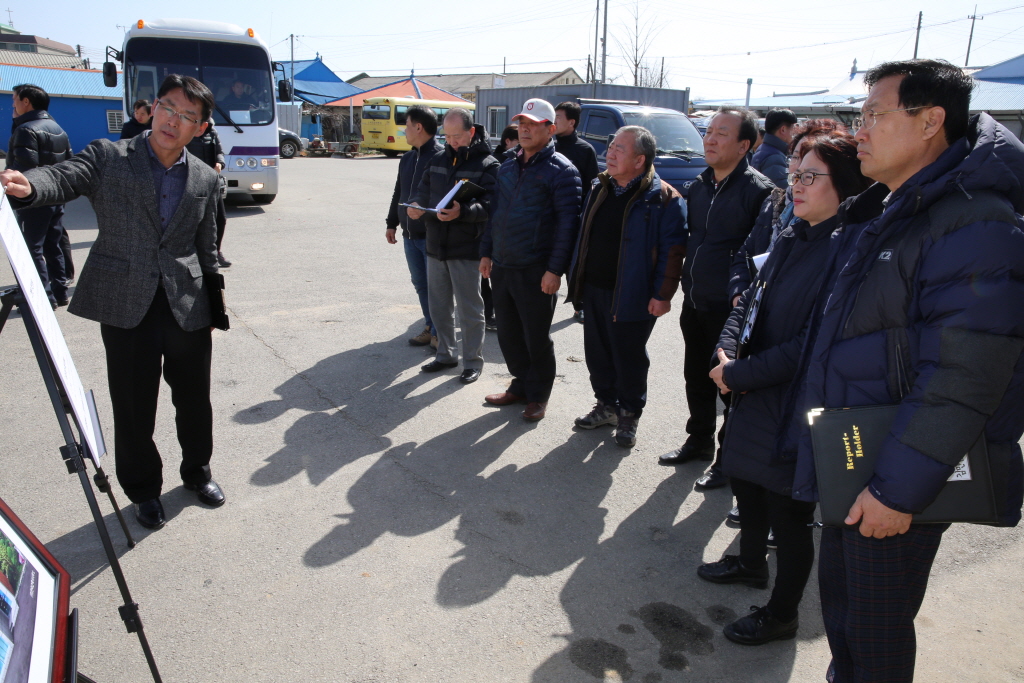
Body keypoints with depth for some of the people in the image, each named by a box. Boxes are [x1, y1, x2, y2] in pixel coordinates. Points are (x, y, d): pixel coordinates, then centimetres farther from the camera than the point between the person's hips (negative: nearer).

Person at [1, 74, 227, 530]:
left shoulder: (204, 179, 8)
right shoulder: (107, 156, 0)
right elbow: (63, 178, -18)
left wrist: (213, 306, 13)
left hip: (187, 306, 2)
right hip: (124, 305, -2)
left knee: (193, 398, 13)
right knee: (133, 406, 7)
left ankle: (197, 470, 38)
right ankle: (143, 490, 27)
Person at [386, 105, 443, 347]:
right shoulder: (407, 159, 14)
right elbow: (398, 193, 21)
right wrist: (392, 223, 22)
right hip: (410, 235, 8)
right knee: (420, 284, 14)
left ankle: (439, 332, 11)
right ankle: (430, 327, 25)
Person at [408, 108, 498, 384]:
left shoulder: (487, 165, -8)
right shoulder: (438, 160, 12)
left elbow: (490, 206, -18)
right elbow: (424, 190, 15)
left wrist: (462, 211, -33)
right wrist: (416, 206, -7)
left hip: (466, 250, -6)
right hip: (435, 246, 6)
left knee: (469, 309, 3)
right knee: (438, 305, 15)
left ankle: (473, 361, 17)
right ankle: (446, 354, 31)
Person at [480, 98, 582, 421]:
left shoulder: (561, 170, -9)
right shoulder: (508, 167, 14)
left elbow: (568, 222, -15)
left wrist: (555, 269, -19)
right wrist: (486, 252, 15)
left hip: (536, 271, -7)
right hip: (501, 267, 7)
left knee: (536, 337, 4)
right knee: (508, 334, 15)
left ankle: (538, 395, 22)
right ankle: (521, 385, 33)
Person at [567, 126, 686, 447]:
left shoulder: (663, 198, -11)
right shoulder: (601, 189, 10)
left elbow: (673, 250, -13)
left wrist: (663, 294, -17)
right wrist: (577, 280, 16)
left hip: (631, 296, -7)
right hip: (593, 290, 7)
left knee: (629, 359, 6)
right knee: (597, 353, 15)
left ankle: (629, 415, 24)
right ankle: (606, 405, 34)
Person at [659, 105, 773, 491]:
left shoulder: (758, 191, -13)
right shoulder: (699, 187, 10)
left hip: (731, 309, -7)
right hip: (694, 302, 7)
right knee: (696, 378, 18)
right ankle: (699, 441, 36)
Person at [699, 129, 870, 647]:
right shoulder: (791, 238, 6)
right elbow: (750, 299, 12)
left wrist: (739, 374, -18)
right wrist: (726, 352, -6)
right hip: (755, 396, 8)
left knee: (788, 513, 7)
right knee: (745, 483, 23)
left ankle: (782, 614, 29)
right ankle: (750, 564, 49)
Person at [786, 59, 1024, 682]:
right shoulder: (880, 216, 11)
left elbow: (962, 380, -26)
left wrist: (900, 489, -24)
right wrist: (810, 437, 18)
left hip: (894, 484, -9)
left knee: (876, 627, 9)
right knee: (838, 594, 23)